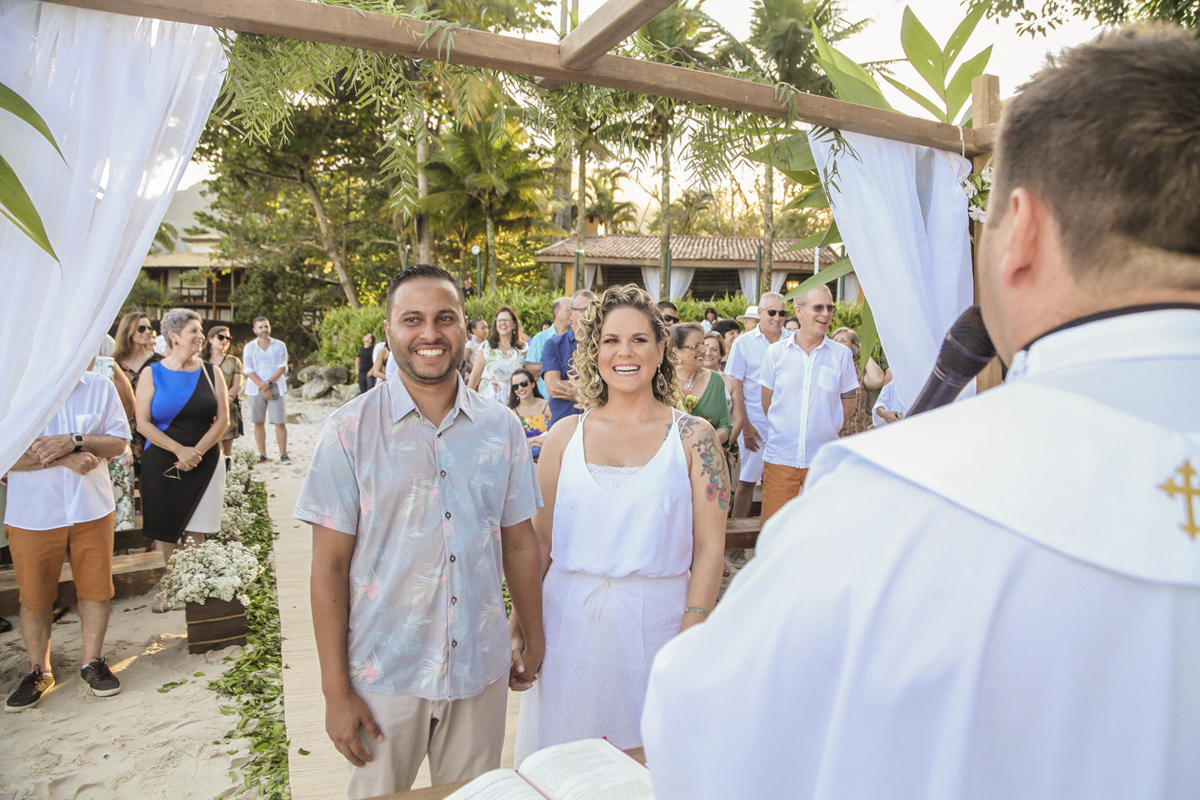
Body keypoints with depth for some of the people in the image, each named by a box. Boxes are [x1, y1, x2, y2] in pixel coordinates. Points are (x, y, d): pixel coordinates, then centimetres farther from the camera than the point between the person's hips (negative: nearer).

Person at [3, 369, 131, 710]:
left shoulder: (100, 387, 1)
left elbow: (119, 442, 0)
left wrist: (75, 442, -17)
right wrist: (62, 458, -21)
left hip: (91, 509, 1)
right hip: (33, 514, -1)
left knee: (95, 587, 8)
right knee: (35, 595, 10)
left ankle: (92, 662, 26)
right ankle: (38, 670, 29)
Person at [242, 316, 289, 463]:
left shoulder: (279, 346, 7)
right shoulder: (249, 347, 8)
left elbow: (283, 368, -1)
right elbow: (248, 370, 0)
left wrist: (269, 382, -13)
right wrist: (262, 386, -11)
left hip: (275, 387, -1)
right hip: (256, 389, 1)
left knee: (280, 422, -7)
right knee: (258, 422, 2)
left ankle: (283, 454, -2)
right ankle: (262, 455, 8)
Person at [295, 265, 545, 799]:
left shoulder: (502, 428, -1)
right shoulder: (350, 430, -9)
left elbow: (519, 543, 7)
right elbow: (329, 565, -8)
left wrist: (535, 640, 9)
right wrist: (335, 690, -8)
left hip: (482, 670, 3)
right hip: (383, 674, -2)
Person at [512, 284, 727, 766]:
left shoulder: (693, 437, -2)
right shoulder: (565, 436, 4)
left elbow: (709, 549, -4)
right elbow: (539, 540, 8)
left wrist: (691, 643, -10)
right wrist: (519, 623, 1)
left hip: (654, 619, -1)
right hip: (567, 618, 2)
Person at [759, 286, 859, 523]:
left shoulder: (842, 354, 2)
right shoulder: (776, 352, 3)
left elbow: (848, 406, 10)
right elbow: (767, 403, 9)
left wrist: (825, 430, 8)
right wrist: (785, 431, 8)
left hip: (824, 459, 0)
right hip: (780, 456, 0)